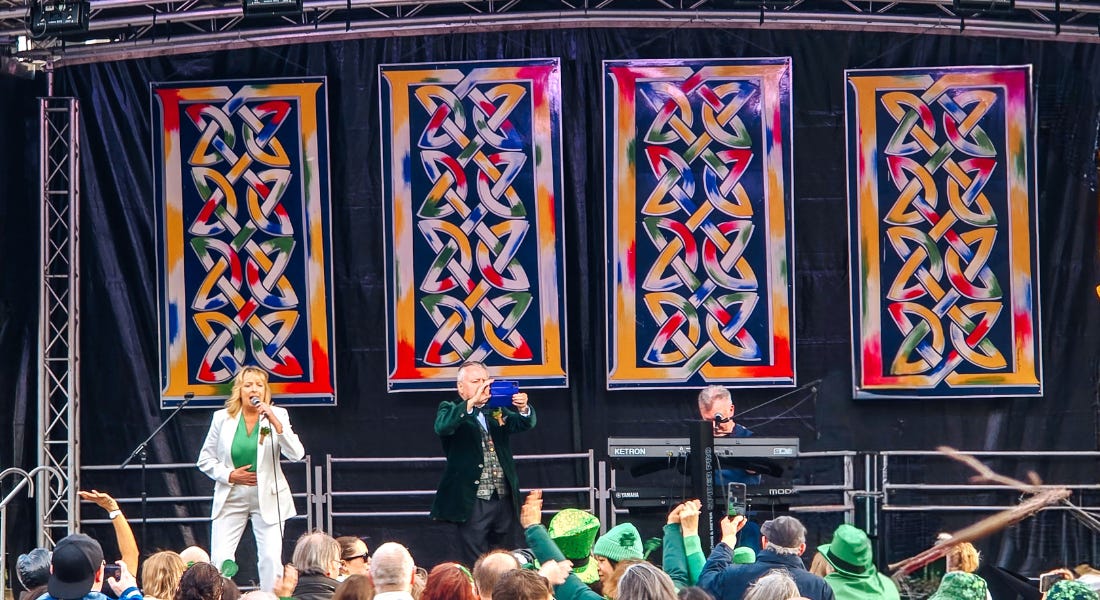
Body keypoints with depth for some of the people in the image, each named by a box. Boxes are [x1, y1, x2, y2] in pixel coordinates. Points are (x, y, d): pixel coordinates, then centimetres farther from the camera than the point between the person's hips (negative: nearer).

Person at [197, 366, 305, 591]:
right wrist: (229, 475, -8)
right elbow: (205, 460, 8)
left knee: (271, 560, -5)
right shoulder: (222, 418, 2)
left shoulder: (277, 415, -1)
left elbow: (296, 454, -14)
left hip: (268, 498, -1)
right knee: (220, 560, -5)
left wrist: (275, 422, -22)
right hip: (231, 499, 1)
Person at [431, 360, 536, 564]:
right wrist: (472, 402, -29)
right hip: (473, 502, -5)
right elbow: (442, 427, -19)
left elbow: (525, 424, 1)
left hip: (505, 500, 5)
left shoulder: (498, 411, 15)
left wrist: (523, 408, -21)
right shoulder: (451, 410, 3)